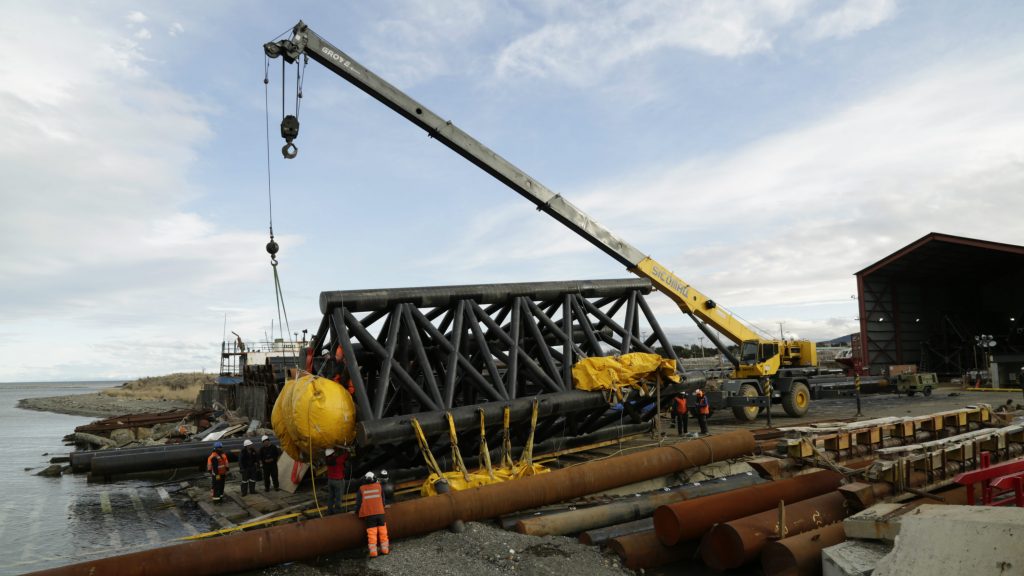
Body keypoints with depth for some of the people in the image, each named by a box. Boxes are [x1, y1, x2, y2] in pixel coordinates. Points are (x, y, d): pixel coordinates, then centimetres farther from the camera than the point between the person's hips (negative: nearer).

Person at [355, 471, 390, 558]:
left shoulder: (361, 489, 0)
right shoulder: (379, 486, 6)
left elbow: (358, 502, 3)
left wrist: (357, 511, 20)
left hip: (368, 514, -1)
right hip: (380, 512, 1)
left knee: (371, 532, 1)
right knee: (382, 530, 11)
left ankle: (373, 551, -4)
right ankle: (385, 549, 16)